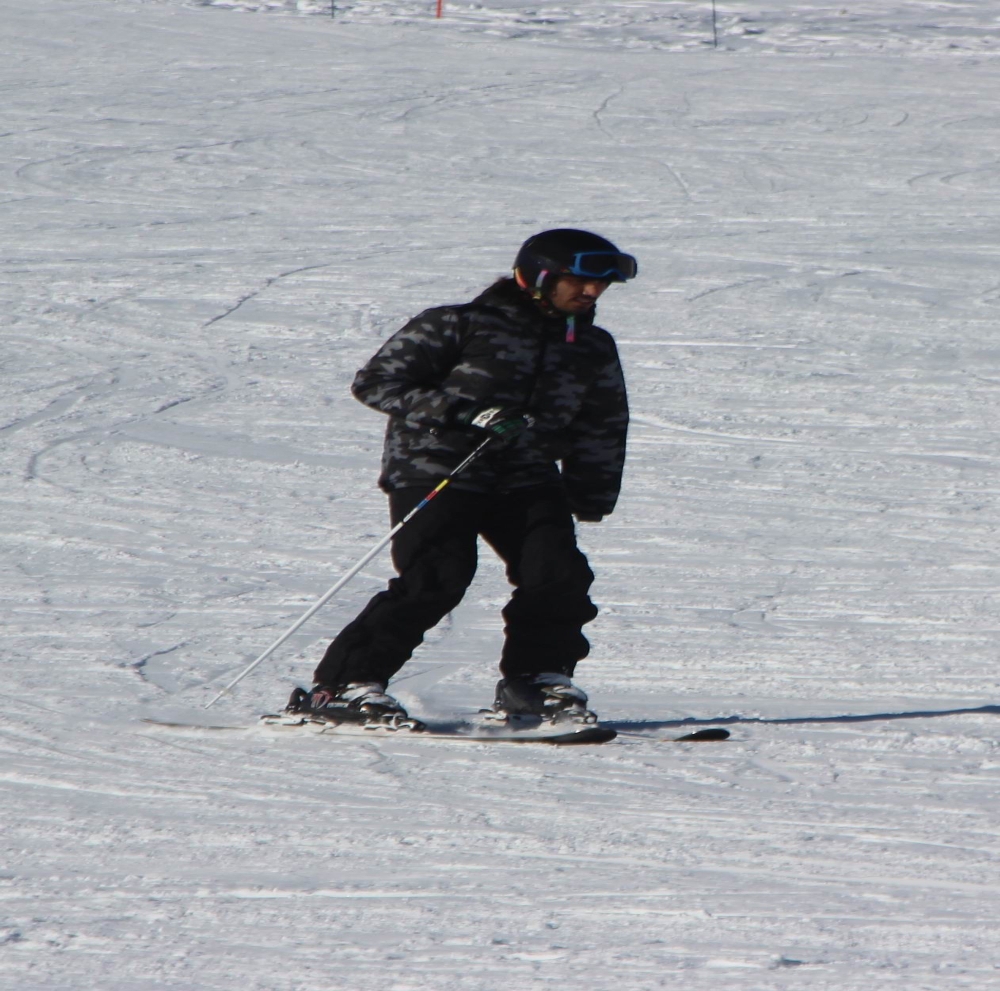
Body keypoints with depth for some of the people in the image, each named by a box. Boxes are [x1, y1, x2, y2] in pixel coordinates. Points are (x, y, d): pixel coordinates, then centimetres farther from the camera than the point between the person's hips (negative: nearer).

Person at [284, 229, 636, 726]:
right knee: (438, 578, -22)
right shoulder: (459, 326, -5)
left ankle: (536, 681, 7)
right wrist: (462, 412, -18)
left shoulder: (593, 349, 13)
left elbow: (602, 429, 26)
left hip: (525, 480, 5)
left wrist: (589, 499, 16)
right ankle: (341, 685, -15)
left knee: (559, 574, -15)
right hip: (435, 473, -5)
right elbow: (376, 382, -7)